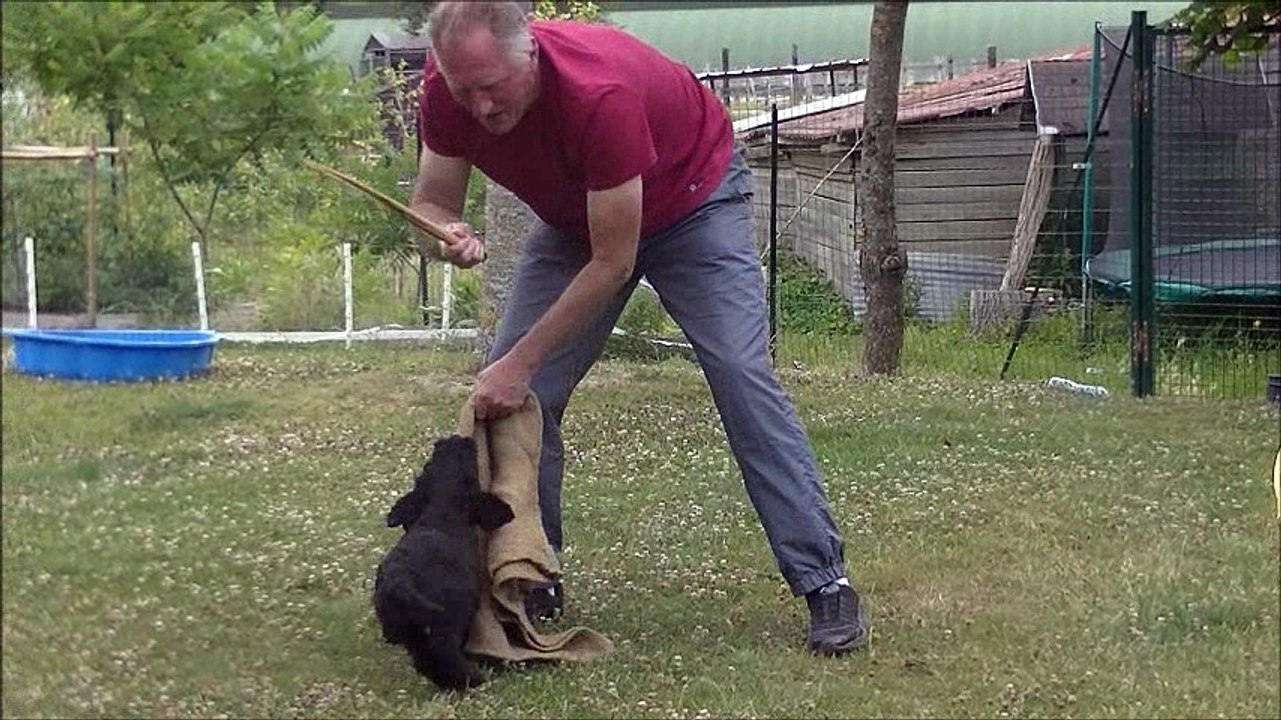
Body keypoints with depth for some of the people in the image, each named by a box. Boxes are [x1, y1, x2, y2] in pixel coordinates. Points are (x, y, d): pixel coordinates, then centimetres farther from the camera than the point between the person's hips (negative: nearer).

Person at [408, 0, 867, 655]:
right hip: (574, 215, 6)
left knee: (741, 374, -19)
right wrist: (448, 237, -37)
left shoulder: (598, 94, -41)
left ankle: (824, 582, -14)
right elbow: (431, 203, -11)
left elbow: (612, 263, -34)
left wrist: (520, 362, -32)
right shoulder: (449, 89, -25)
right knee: (508, 390, -7)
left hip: (692, 198, -5)